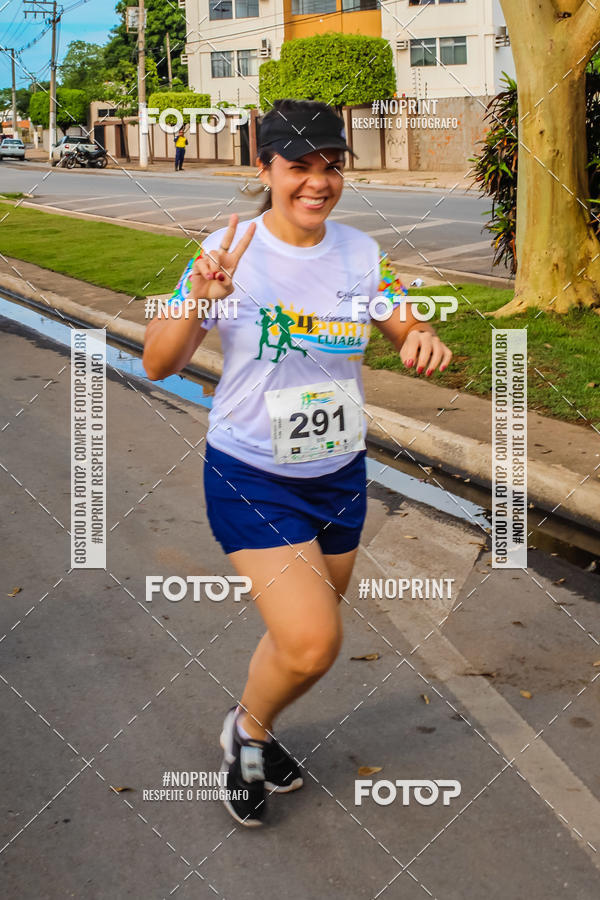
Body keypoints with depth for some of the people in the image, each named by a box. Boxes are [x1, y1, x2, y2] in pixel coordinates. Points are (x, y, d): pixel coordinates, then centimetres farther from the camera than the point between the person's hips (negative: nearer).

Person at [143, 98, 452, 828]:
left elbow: (409, 333, 6)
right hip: (250, 478, -5)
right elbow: (158, 365, -15)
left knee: (303, 634, 17)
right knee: (312, 643, -16)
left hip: (339, 475, 5)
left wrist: (424, 343, -19)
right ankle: (248, 727, 18)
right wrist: (196, 300, -34)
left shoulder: (360, 251, -2)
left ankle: (252, 733, 47)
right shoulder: (231, 251, -14)